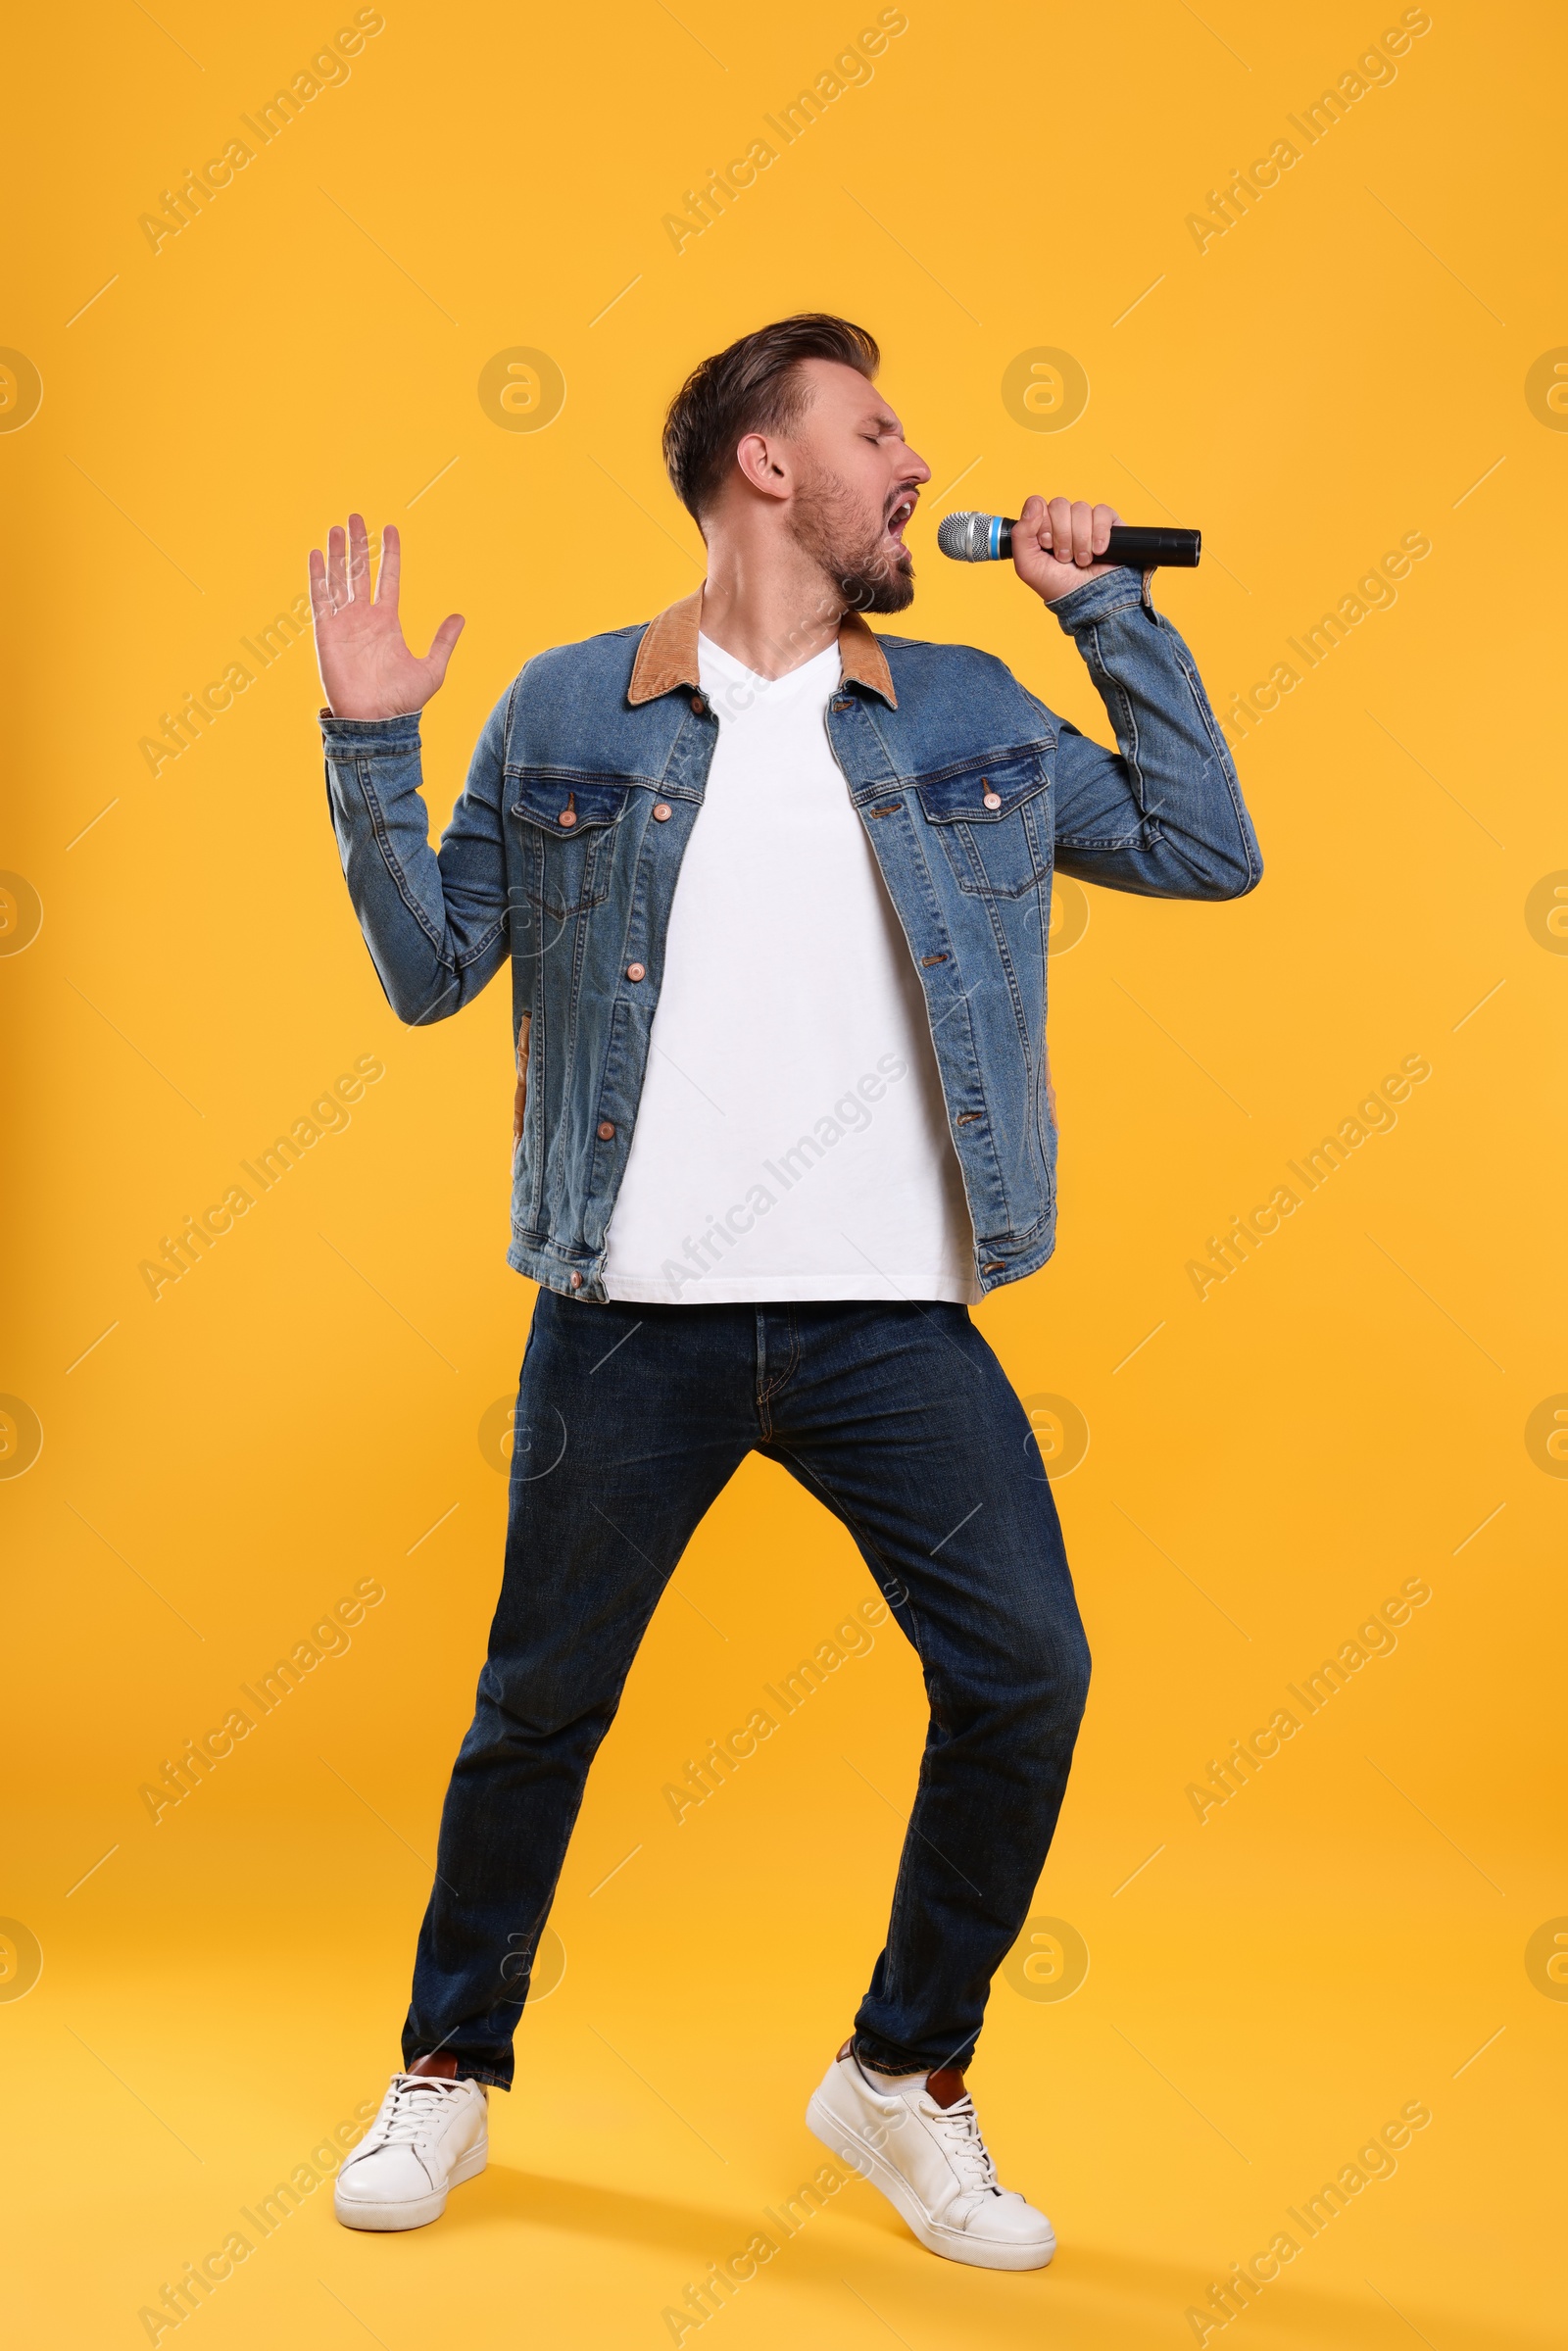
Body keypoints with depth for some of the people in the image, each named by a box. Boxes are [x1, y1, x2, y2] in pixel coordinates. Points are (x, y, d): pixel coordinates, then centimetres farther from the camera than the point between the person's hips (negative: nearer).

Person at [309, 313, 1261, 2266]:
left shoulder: (969, 713, 10)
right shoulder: (568, 710, 4)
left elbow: (1206, 851, 7)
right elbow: (430, 968, 5)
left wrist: (1106, 607, 5)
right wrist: (370, 742, -6)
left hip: (896, 1321, 2)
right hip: (633, 1319, -2)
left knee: (1024, 1678, -4)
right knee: (539, 1706, 9)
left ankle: (906, 2077, 19)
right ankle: (446, 2072, 31)